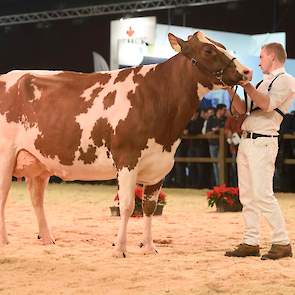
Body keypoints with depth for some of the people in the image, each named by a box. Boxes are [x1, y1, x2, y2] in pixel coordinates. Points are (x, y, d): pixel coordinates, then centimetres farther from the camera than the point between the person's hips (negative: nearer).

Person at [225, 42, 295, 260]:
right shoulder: (265, 82, 24)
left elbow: (267, 104, -18)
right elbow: (242, 109, 23)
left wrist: (246, 85, -15)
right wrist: (231, 89, 11)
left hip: (263, 142, -9)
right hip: (246, 141, 9)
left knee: (263, 194, -15)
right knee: (247, 195, 7)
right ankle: (251, 243, 10)